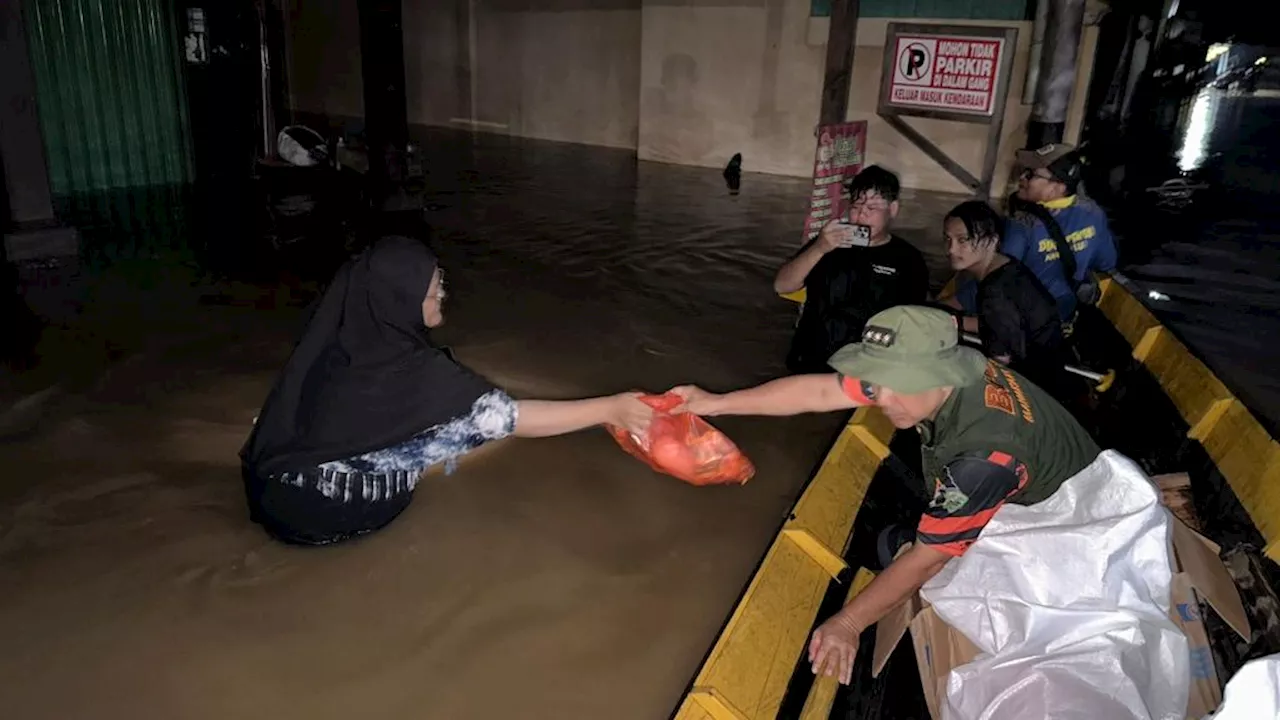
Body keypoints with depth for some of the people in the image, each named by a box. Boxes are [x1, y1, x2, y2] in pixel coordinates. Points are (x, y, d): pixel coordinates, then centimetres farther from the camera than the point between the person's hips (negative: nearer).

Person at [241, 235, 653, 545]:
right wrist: (611, 409, -21)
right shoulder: (408, 370, -26)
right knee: (475, 421, -5)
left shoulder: (345, 335, -5)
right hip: (317, 510, -6)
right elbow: (509, 417, -24)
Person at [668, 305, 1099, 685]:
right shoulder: (936, 367, -21)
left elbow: (929, 558, -30)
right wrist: (716, 403, -12)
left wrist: (848, 623, -22)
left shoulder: (985, 451, -40)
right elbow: (821, 391, -15)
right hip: (993, 507, 7)